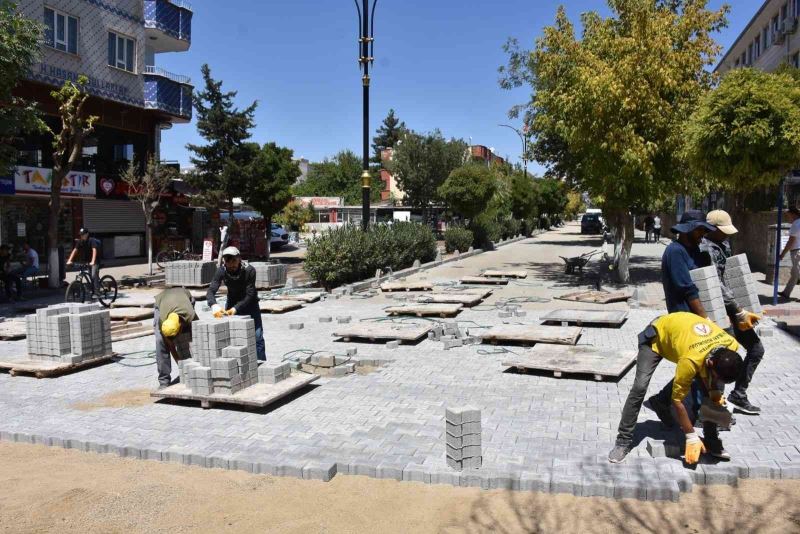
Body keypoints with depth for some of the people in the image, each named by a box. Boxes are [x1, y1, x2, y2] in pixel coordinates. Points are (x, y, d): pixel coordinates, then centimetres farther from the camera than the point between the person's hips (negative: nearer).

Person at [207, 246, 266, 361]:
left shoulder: (249, 270, -29)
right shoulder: (221, 272, -21)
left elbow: (250, 295, -29)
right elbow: (210, 291, -29)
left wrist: (236, 308, -43)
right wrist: (214, 305, -50)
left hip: (249, 304, -3)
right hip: (232, 303, 3)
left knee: (257, 337, -5)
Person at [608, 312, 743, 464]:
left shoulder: (731, 345, -28)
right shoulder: (691, 360, -43)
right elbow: (677, 400, -29)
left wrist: (714, 390, -17)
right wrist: (691, 437, -23)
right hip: (658, 334, -5)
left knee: (710, 392, -4)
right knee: (640, 387, -17)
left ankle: (712, 441, 12)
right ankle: (624, 441, -8)